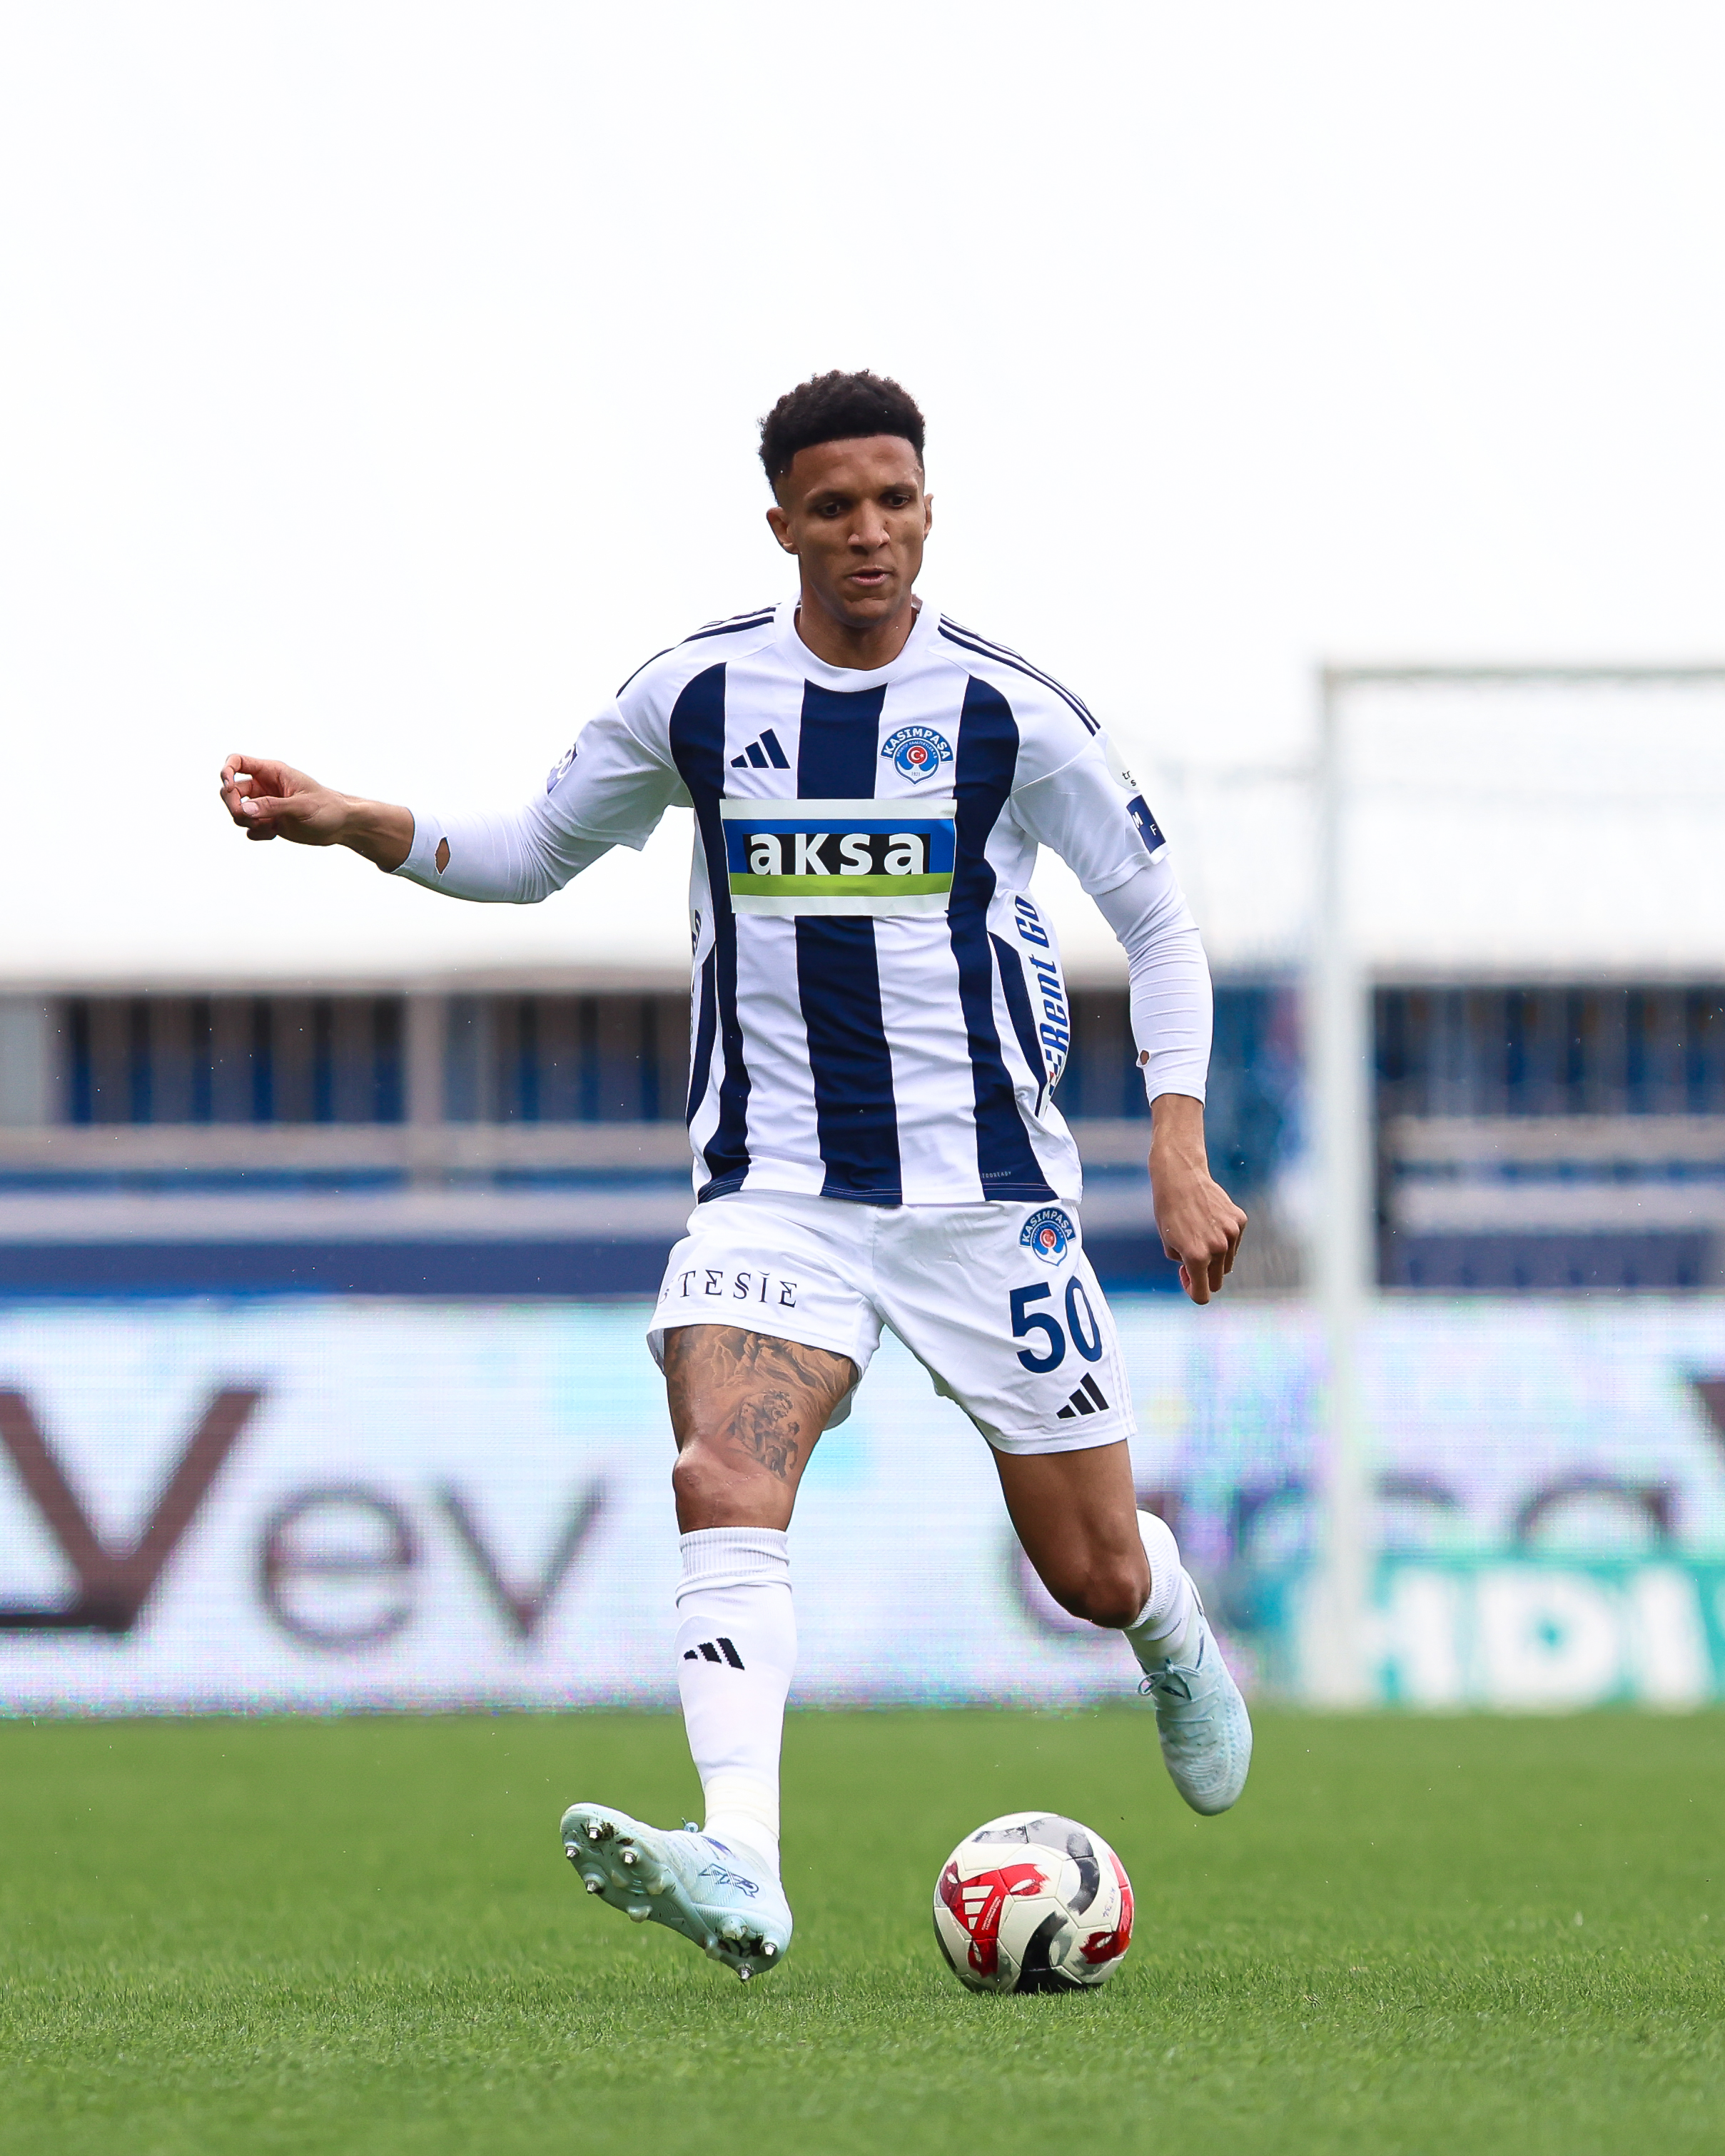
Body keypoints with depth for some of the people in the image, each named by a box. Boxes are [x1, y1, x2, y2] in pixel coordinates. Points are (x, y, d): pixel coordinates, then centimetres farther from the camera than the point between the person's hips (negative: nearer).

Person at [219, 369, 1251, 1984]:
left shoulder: (1012, 712, -6)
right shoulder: (695, 697, 1)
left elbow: (1156, 923, 4)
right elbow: (533, 856, 16)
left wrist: (1179, 1153, -5)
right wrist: (349, 825, 0)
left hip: (986, 1191, -1)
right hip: (774, 1195, 1)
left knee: (1093, 1573, 6)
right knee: (724, 1481, -26)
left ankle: (1173, 1644, 45)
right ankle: (741, 1875, -38)